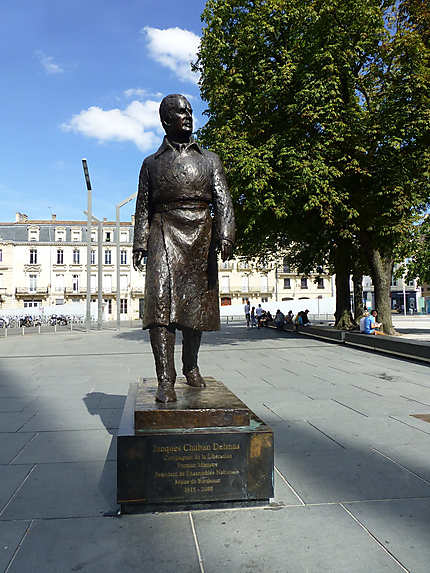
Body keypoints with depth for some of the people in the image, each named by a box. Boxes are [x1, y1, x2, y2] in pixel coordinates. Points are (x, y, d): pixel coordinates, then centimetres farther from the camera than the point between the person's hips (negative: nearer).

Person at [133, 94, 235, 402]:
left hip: (201, 236, 1)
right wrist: (140, 244, 3)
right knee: (160, 299, -19)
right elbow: (143, 208, 15)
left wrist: (225, 235, -11)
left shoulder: (209, 159, 16)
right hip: (165, 234, -1)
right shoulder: (152, 163, 17)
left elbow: (223, 200, 5)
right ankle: (166, 380, -19)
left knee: (196, 304, 4)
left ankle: (191, 366, 25)